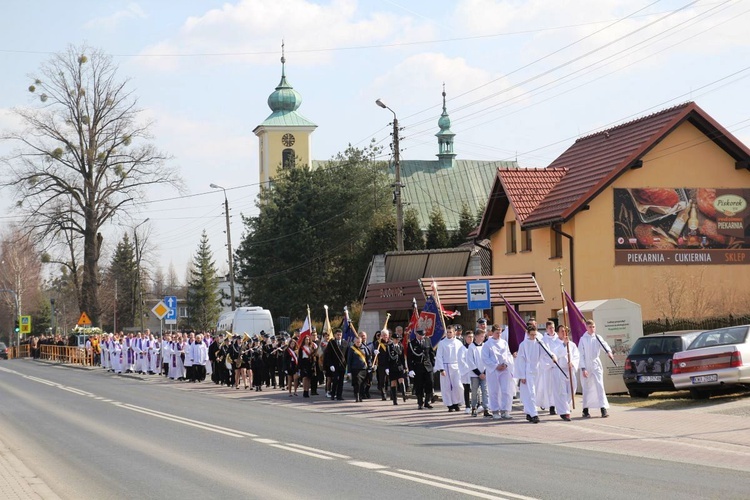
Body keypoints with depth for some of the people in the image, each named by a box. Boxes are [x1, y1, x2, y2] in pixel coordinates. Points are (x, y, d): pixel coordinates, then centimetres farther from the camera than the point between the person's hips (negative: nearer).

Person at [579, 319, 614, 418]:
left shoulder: (597, 338, 4)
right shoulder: (583, 339, 0)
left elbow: (604, 345, -15)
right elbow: (581, 355, -2)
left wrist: (608, 351, -37)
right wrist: (583, 368, -10)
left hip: (596, 365, 1)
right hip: (586, 366, -1)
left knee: (600, 386, -9)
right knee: (586, 388, 5)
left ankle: (603, 409, -13)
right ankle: (585, 410, 15)